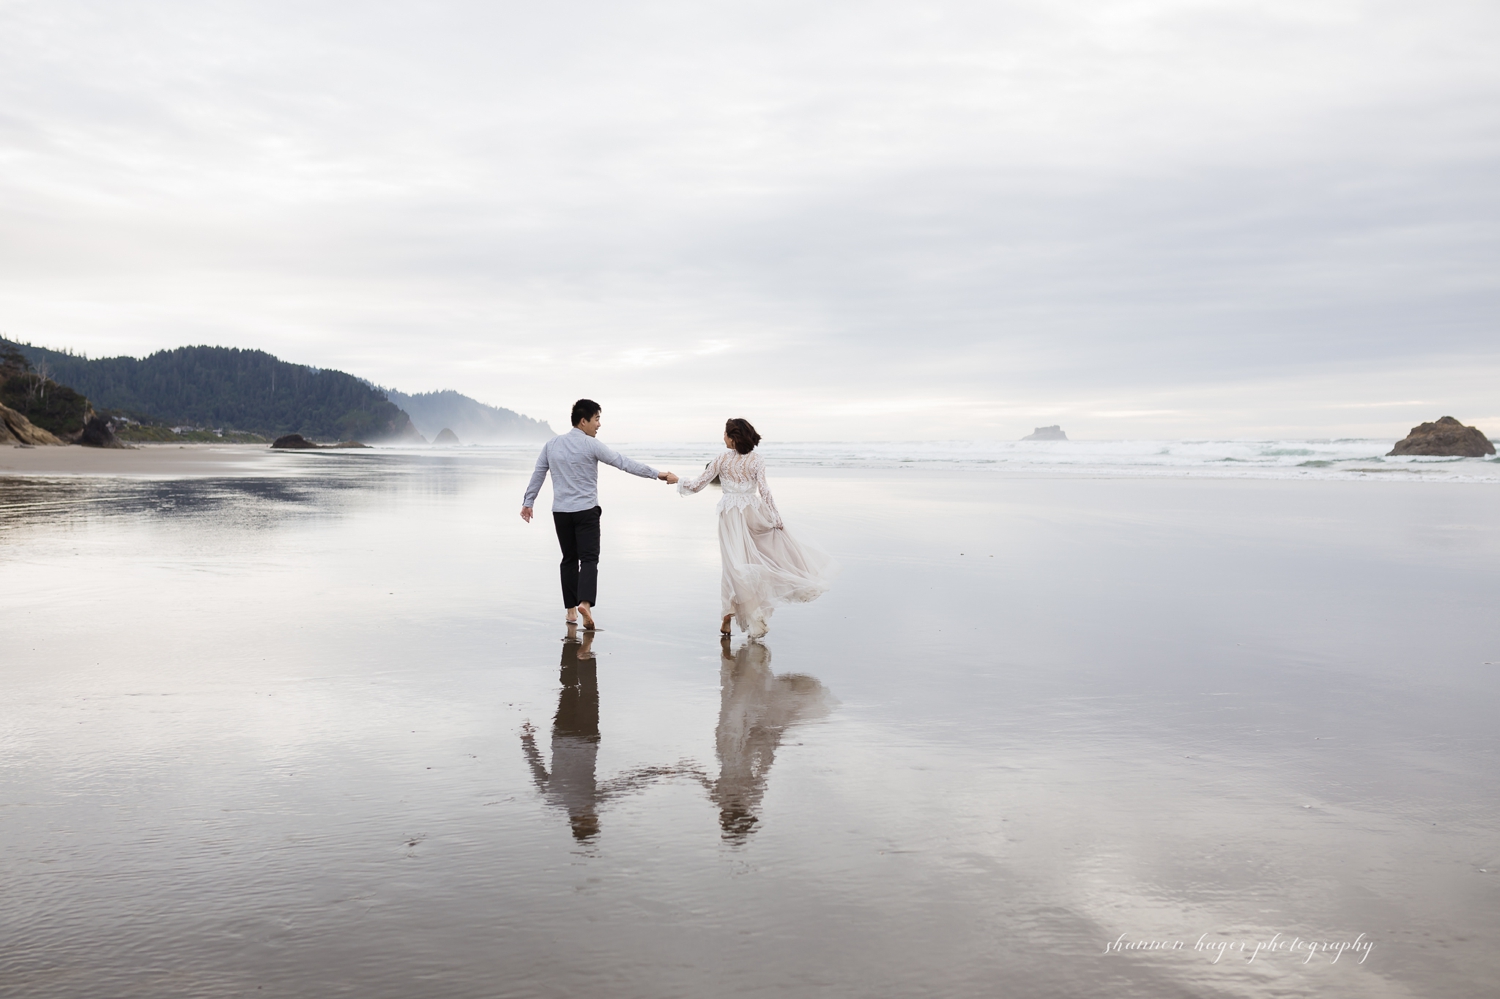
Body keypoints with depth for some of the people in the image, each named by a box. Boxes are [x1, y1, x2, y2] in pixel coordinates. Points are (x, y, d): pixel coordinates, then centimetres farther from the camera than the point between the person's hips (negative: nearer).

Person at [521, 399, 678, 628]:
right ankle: (585, 603, -24)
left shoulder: (552, 444, 5)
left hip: (561, 512, 5)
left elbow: (538, 474, 10)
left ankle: (571, 609, 13)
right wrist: (657, 474, -10)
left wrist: (528, 502, 20)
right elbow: (624, 463, -12)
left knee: (569, 559, 13)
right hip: (586, 510, -4)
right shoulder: (590, 445, -9)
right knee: (589, 559, -4)